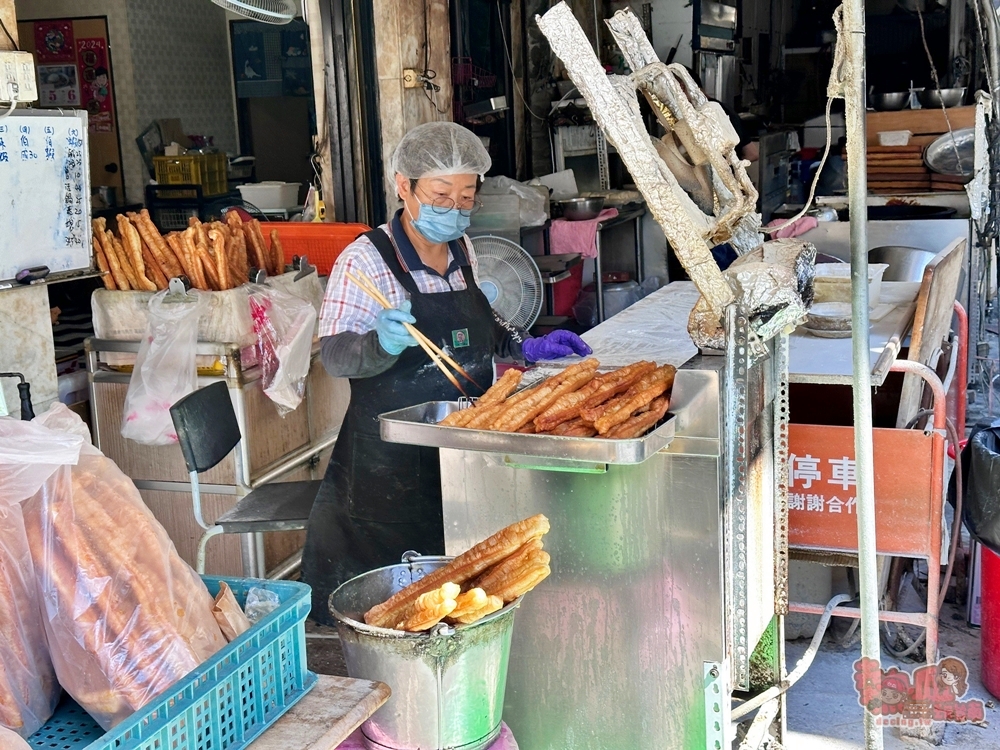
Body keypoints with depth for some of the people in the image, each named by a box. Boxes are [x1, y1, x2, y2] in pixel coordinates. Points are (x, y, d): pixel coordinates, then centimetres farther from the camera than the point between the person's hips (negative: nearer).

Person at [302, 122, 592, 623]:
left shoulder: (462, 251, 8)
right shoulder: (366, 260, -12)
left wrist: (524, 347, 7)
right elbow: (333, 354, -19)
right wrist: (383, 343, -39)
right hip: (388, 463, -6)